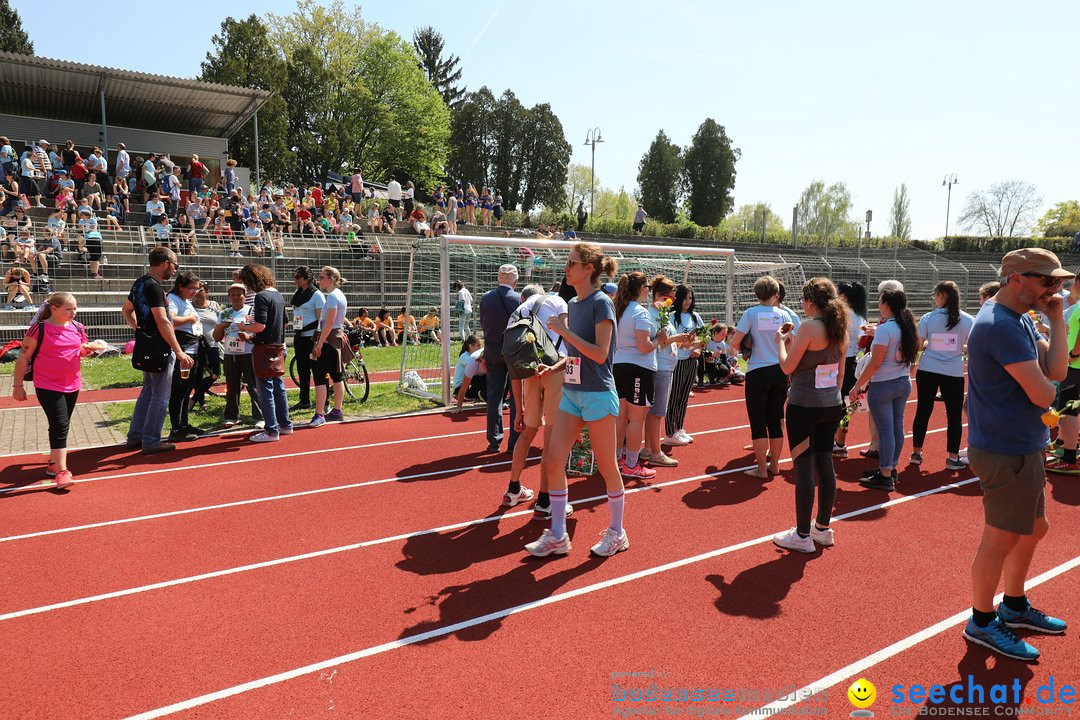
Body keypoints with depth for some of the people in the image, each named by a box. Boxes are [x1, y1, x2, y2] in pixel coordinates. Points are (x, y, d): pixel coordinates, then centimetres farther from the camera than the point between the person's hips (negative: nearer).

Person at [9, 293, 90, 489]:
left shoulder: (78, 328, 5)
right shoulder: (39, 329, -11)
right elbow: (23, 357, -6)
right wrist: (17, 385, -6)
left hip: (72, 386, 6)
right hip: (48, 387, -6)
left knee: (60, 425, 16)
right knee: (60, 425, -13)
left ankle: (53, 462, 32)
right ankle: (62, 472, -11)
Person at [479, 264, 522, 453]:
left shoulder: (486, 298, -6)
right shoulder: (519, 299, -14)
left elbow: (483, 324, 2)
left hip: (493, 352, 3)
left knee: (494, 396, 11)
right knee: (516, 397, 6)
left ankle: (494, 441, 15)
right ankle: (514, 443, 9)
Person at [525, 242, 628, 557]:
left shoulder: (601, 303, -12)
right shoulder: (573, 304, 11)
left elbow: (599, 354, -20)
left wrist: (565, 331, -19)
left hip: (597, 395, -8)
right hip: (571, 392, 8)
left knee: (607, 467, 5)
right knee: (552, 461, 3)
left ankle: (617, 533, 23)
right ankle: (557, 536, 14)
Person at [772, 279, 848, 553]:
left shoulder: (809, 327, -15)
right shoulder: (840, 329, 8)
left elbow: (787, 367, -12)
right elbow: (840, 372, 14)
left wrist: (781, 341, 4)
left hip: (804, 406, -8)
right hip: (832, 404, 8)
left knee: (804, 466, -1)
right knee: (825, 462, 14)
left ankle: (803, 535, 7)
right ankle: (823, 528, 25)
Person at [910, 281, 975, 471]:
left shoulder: (928, 318, -5)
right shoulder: (967, 320, -3)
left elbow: (918, 345, -3)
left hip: (927, 370, 1)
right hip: (954, 372, -1)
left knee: (923, 411, 10)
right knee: (954, 415, 8)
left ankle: (916, 452, 19)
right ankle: (952, 458, 11)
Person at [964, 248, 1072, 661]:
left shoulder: (1020, 320, 12)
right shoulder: (1001, 325, -22)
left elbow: (1056, 370, 3)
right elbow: (1042, 394, -24)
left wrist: (1056, 320, -3)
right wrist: (1046, 384, -1)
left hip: (1023, 447, 11)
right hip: (1007, 452, -11)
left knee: (1033, 528, 23)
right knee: (1001, 539, 2)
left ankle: (1014, 606, 41)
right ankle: (982, 623, 18)